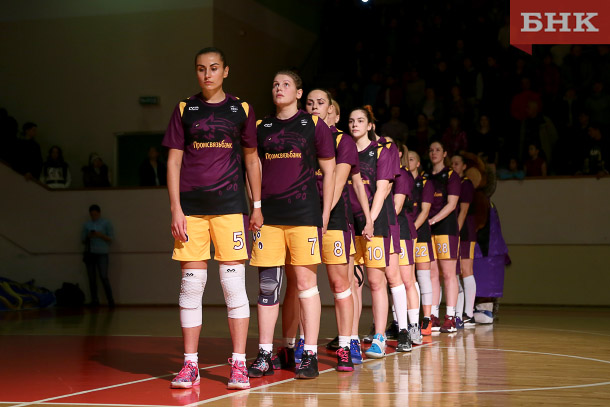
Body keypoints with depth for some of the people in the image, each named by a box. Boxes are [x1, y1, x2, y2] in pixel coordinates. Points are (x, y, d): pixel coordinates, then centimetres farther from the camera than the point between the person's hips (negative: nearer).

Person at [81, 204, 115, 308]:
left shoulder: (106, 223, 5)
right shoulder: (86, 224, 13)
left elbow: (111, 239, 2)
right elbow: (82, 240, 15)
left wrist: (100, 235, -13)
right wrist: (88, 237, -7)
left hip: (102, 253, -3)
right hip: (90, 253, 3)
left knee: (104, 277, -11)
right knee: (92, 278, 2)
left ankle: (110, 300, -6)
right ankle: (94, 300, 7)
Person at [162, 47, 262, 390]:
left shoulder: (242, 110, 8)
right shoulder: (184, 110, 8)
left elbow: (251, 159, 13)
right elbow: (174, 160, 6)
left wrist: (257, 206, 8)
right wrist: (176, 209, -2)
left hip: (230, 206, -1)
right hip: (192, 206, 1)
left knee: (234, 283, -5)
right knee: (191, 283, 0)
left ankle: (239, 365, 1)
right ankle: (190, 365, 7)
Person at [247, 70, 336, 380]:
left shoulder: (314, 125, 4)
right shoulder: (261, 128, 13)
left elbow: (329, 171, 5)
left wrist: (325, 213, 0)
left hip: (304, 213, -3)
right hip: (269, 215, 3)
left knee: (305, 280, -5)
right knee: (267, 285, 2)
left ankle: (310, 355, 1)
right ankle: (264, 357, 8)